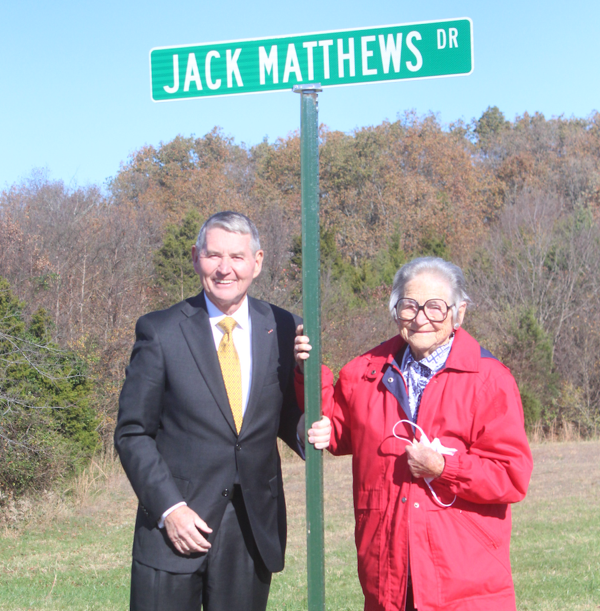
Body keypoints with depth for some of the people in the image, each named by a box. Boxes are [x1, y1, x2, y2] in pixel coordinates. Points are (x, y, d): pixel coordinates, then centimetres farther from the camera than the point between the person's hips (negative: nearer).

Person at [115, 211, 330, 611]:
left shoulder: (284, 330, 5)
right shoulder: (161, 332, -2)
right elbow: (133, 434, -1)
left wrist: (309, 433, -8)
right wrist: (168, 507, -11)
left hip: (254, 530, 2)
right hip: (174, 526, -2)